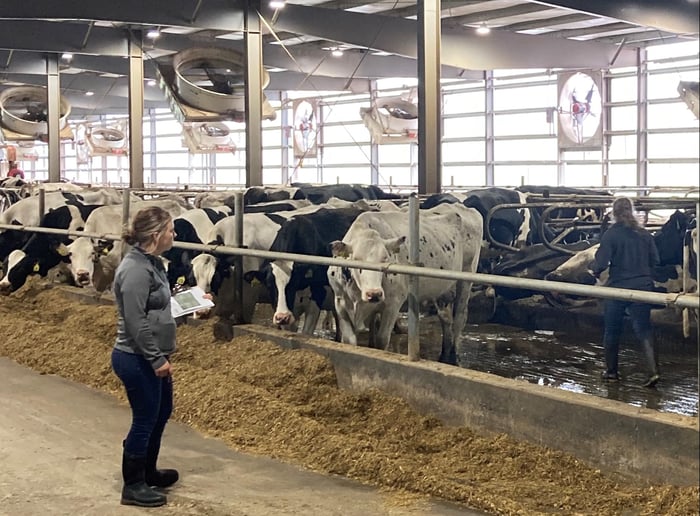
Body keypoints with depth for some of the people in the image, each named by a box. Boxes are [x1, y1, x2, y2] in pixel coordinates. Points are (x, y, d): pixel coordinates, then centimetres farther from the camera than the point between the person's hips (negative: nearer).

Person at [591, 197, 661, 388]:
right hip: (643, 286, 3)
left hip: (617, 288, -3)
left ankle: (611, 371, 22)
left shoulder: (610, 235, -11)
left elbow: (601, 262, -14)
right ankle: (653, 371, -6)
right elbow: (655, 260, 7)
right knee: (644, 329, 7)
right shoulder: (645, 234, 3)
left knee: (612, 331, 12)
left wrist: (594, 270, 7)